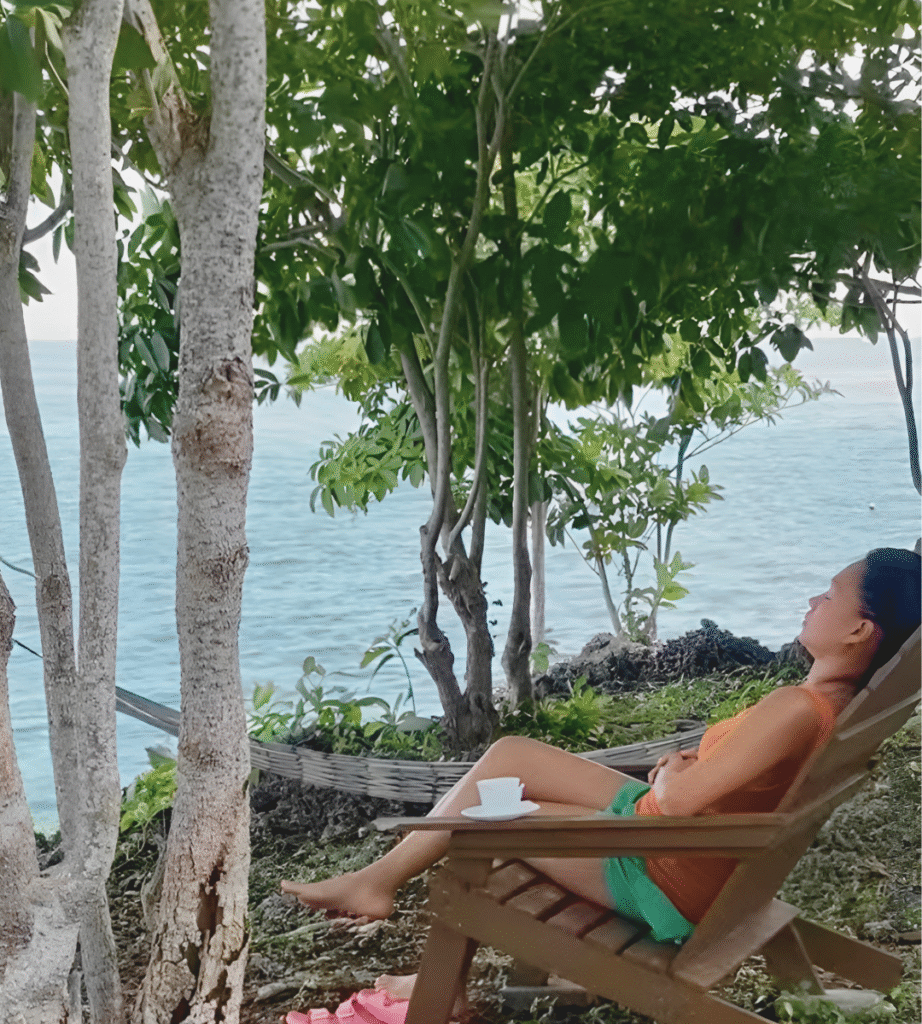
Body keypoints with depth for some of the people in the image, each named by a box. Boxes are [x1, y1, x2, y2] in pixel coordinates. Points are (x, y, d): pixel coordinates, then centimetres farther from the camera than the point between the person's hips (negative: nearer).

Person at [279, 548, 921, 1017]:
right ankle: (379, 878, 21)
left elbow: (678, 800, -29)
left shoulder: (798, 708, -32)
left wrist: (670, 778, -7)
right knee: (508, 755, 11)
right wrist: (688, 766, -1)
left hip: (662, 880, -9)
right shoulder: (839, 701, -2)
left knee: (482, 814, 1)